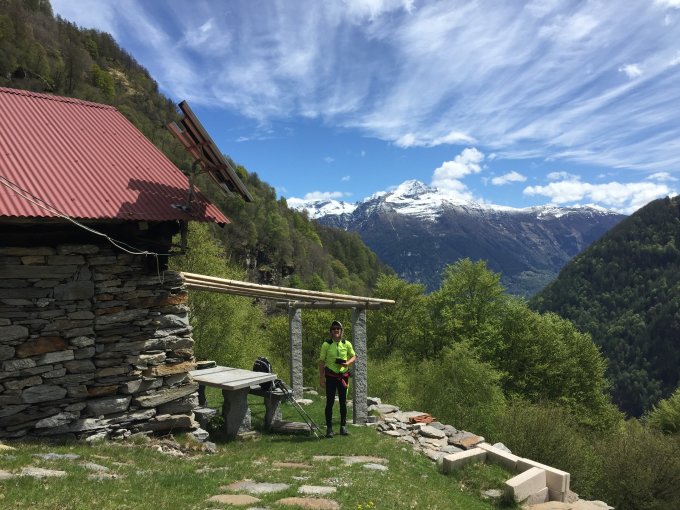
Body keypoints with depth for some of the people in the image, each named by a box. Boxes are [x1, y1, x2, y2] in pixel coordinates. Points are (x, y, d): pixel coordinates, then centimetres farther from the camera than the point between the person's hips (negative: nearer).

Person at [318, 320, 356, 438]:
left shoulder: (347, 344, 2)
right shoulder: (326, 345, -4)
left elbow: (354, 357, 12)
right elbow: (321, 362, -2)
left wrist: (348, 363, -10)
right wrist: (321, 378, -6)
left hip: (343, 376, 2)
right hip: (331, 376, -2)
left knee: (343, 402, 9)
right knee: (330, 402, 0)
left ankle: (343, 427, 21)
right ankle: (329, 428, 9)